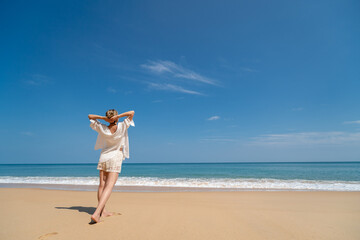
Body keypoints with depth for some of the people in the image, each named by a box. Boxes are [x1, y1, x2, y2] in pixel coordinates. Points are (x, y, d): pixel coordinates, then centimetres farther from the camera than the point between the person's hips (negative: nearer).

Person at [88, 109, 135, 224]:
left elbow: (90, 116, 8)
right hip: (115, 158, -4)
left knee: (102, 185, 12)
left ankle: (102, 211, 20)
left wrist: (103, 118, -4)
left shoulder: (102, 128, -3)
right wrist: (118, 116, -13)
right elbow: (132, 113, -9)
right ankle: (96, 213, -20)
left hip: (103, 157, 5)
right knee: (109, 186, -8)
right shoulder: (122, 127, -12)